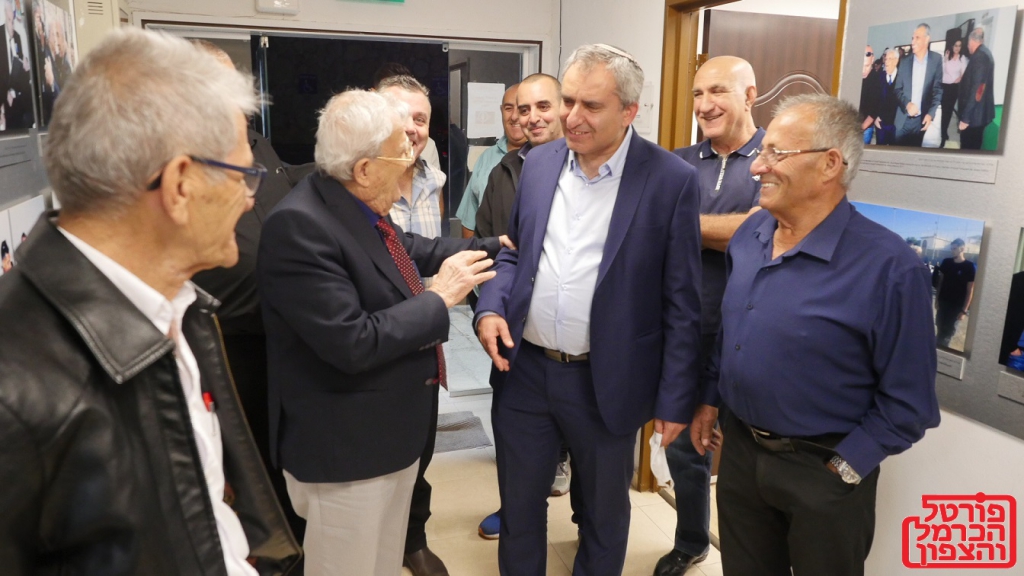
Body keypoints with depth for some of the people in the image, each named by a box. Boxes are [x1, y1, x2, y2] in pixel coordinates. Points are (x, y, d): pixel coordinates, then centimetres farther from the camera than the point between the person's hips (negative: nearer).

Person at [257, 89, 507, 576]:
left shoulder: (362, 207, -2)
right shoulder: (299, 225, -28)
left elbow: (406, 251, 19)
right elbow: (352, 344, -32)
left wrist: (490, 244, 20)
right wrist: (440, 297, -21)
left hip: (392, 431, 9)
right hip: (347, 448, -8)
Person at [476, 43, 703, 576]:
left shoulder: (671, 179, -12)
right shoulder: (539, 161, 2)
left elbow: (681, 302, -9)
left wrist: (676, 397, -8)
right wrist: (490, 307, -6)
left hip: (606, 383, -3)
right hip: (523, 371, 4)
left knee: (604, 513, 19)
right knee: (518, 505, 20)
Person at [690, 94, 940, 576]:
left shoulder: (889, 266, -22)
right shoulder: (749, 233, -2)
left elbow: (908, 401, -16)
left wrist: (844, 470, -14)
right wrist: (709, 399, 12)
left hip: (823, 469, -5)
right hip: (739, 449, 6)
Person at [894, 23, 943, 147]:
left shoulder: (936, 59, 2)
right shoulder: (905, 61, 7)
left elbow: (938, 88, 0)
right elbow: (898, 88, 7)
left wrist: (931, 113, -11)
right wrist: (907, 104, -12)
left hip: (922, 118, -2)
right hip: (903, 118, 2)